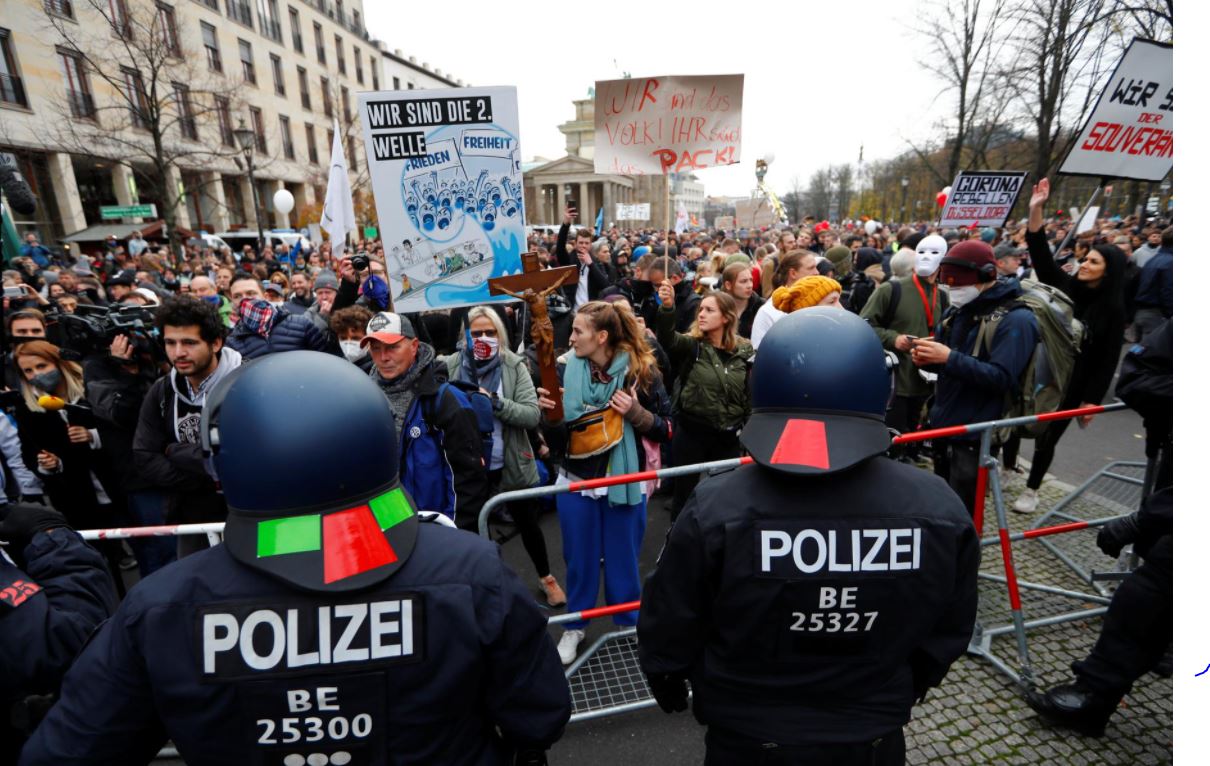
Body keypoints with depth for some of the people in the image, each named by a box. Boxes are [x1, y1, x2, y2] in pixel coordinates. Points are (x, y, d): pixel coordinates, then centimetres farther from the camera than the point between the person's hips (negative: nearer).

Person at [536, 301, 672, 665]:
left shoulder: (640, 370, -11)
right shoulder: (565, 368, -5)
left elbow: (667, 430, -7)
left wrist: (637, 413, -23)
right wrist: (547, 409, -15)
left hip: (624, 483, -2)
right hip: (576, 481, 2)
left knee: (623, 561, 14)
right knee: (579, 560, 16)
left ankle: (629, 629, 36)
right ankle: (574, 627, 37)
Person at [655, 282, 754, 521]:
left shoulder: (744, 352, 0)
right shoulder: (690, 346, -6)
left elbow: (750, 394, 4)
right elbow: (667, 337, -27)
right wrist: (667, 307, -45)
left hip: (728, 437, 2)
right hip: (690, 433, -2)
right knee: (684, 493, 10)